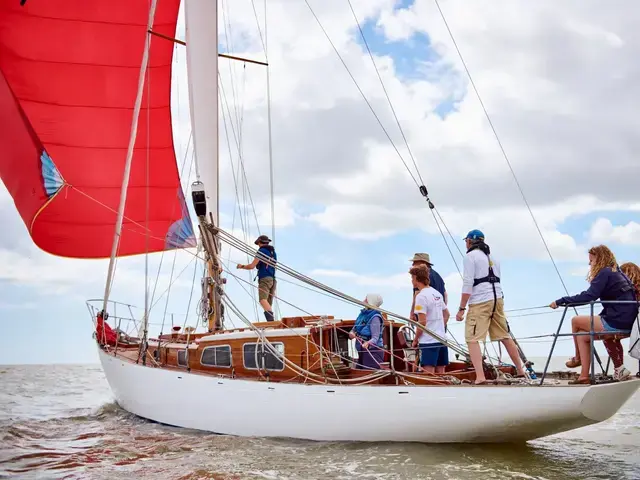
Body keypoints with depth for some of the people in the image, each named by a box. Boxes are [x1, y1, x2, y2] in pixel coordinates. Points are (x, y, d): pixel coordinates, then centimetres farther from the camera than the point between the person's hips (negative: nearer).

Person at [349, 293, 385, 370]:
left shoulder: (375, 317, -17)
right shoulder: (363, 313, 6)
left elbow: (375, 338, -21)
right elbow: (354, 329, 12)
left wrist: (368, 343, -41)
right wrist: (352, 333, -11)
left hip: (373, 353, -9)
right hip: (362, 352, 9)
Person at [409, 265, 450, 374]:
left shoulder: (421, 296, -13)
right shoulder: (437, 293, 12)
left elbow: (422, 322, -17)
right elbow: (446, 314, 20)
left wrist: (415, 339, -6)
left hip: (429, 341, -8)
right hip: (441, 340, 8)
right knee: (440, 373, 11)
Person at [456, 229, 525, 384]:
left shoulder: (470, 256, -4)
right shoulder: (491, 256, 20)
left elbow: (468, 284, -12)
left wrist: (461, 309, -11)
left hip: (480, 302, -8)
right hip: (498, 299, 8)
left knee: (472, 339, -9)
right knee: (505, 336, 18)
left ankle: (480, 376, -22)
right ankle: (520, 370, 28)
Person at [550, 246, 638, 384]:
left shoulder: (605, 273, -11)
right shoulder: (616, 273, 18)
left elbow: (588, 296, -22)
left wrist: (560, 301, -17)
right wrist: (599, 318, 13)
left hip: (617, 323, -9)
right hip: (626, 322, 9)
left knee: (576, 321, 5)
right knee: (582, 335, 12)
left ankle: (578, 358, 23)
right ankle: (584, 376, 8)